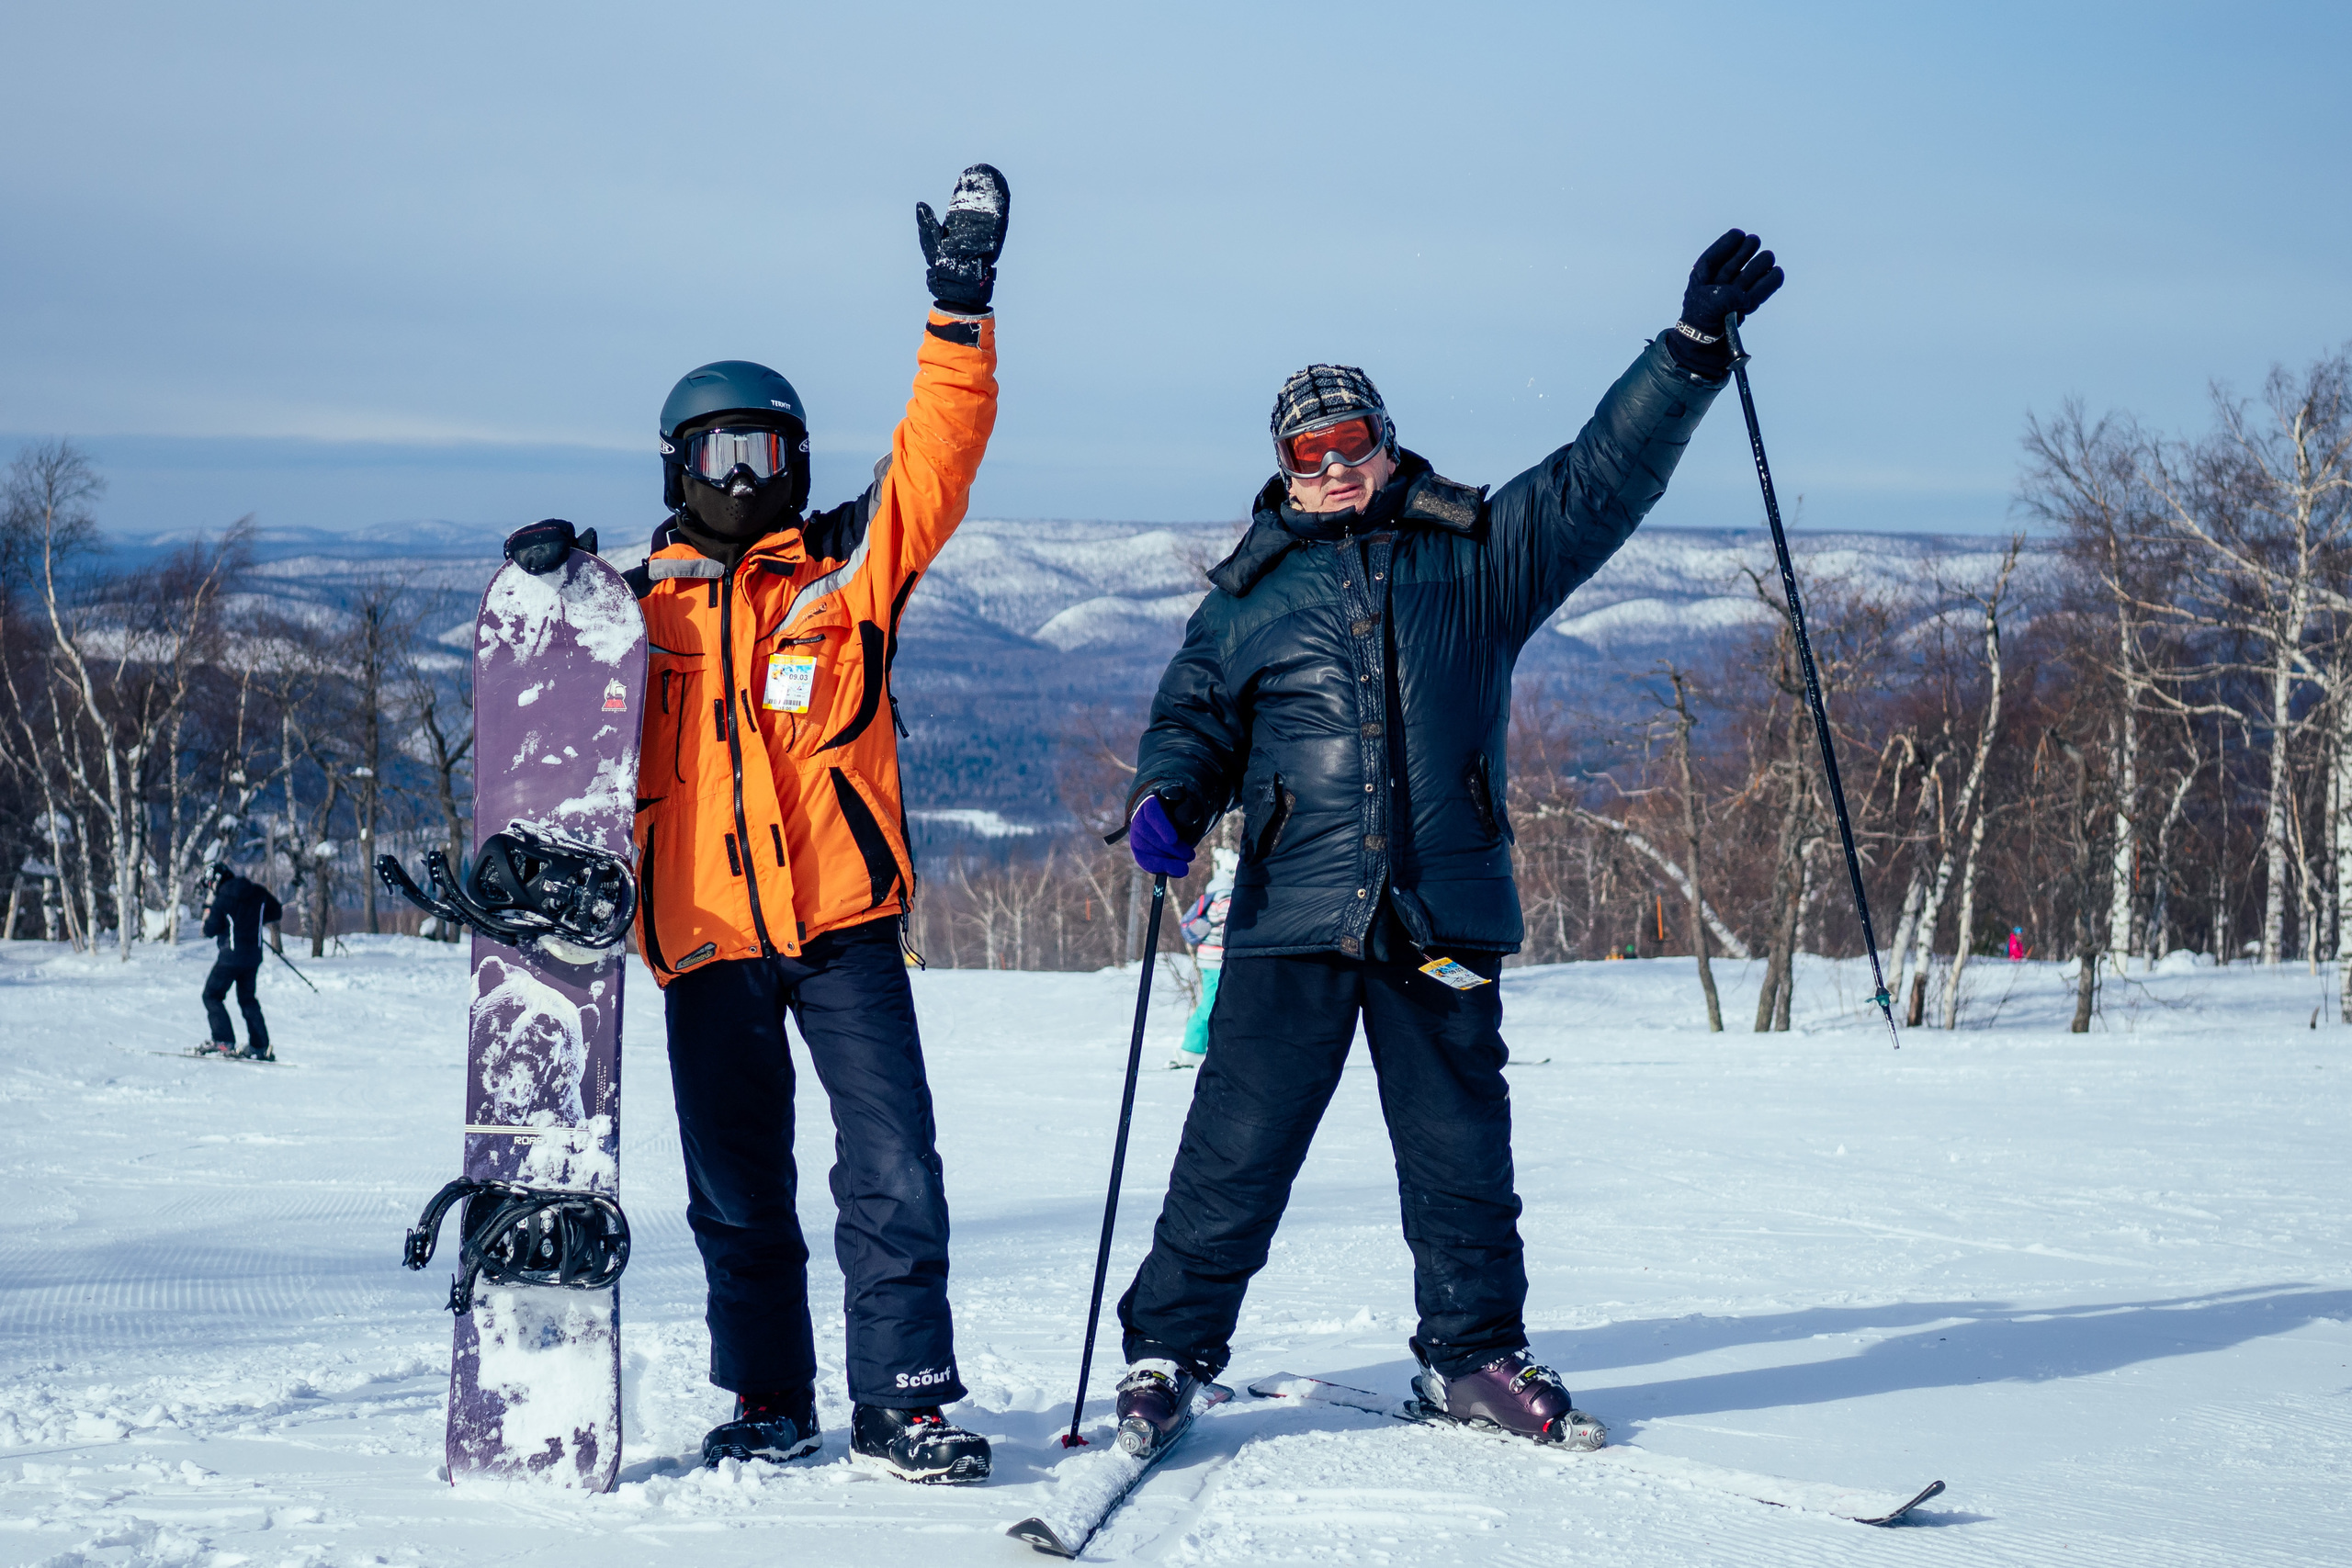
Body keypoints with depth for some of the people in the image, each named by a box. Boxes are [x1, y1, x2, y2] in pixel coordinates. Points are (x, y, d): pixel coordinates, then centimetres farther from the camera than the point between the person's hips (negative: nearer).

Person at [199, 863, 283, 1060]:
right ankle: (260, 1046, 12)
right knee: (247, 999, 18)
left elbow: (210, 931, -8)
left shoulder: (222, 900, -13)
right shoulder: (258, 892, 2)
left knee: (211, 995, 7)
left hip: (231, 957, -6)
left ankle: (224, 1041, -4)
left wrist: (208, 914, 11)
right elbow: (277, 913, 10)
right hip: (254, 956, 6)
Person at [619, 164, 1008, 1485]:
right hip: (707, 935, 2)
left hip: (844, 921, -2)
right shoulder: (644, 605, 12)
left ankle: (905, 1400, -1)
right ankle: (770, 1403, 20)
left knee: (893, 1168, -8)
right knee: (739, 1189, 8)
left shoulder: (848, 567, 6)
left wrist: (961, 314, -14)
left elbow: (936, 454, -5)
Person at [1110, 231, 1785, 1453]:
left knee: (1461, 1153, 8)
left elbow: (1605, 476, 7)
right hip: (1292, 917, -1)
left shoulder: (1478, 552, 11)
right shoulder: (1253, 595, 12)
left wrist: (1695, 345, -2)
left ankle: (1474, 1356, 22)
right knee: (1237, 1147, -3)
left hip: (1445, 921, 1)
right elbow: (1194, 716, 15)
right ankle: (1166, 1353, 7)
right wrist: (1169, 796, -7)